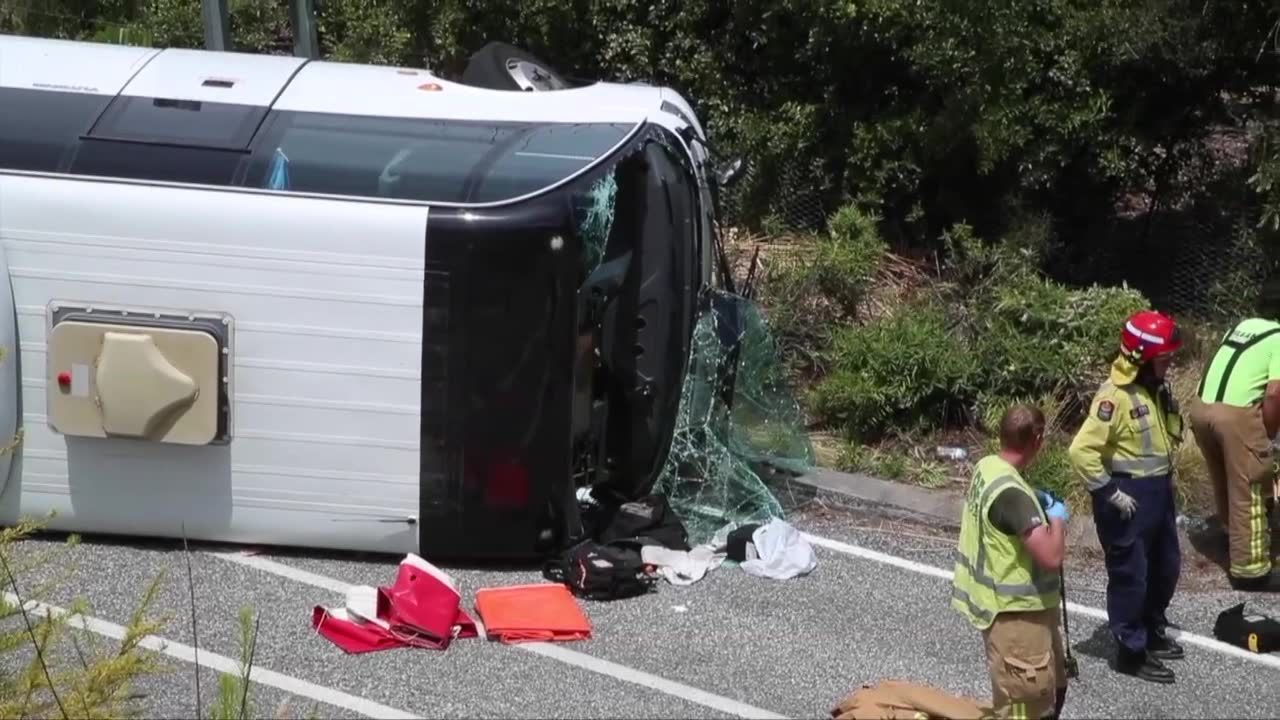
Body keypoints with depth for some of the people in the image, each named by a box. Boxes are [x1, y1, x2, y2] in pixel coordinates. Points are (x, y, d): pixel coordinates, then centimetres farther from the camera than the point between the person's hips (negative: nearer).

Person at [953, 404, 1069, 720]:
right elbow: (1051, 557, -32)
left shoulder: (986, 467, 1)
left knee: (1052, 687, 24)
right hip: (1015, 613, -10)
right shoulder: (1011, 493, -29)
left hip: (1017, 606, 10)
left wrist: (1035, 504, 9)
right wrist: (1056, 518, -14)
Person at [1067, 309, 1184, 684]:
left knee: (1166, 566, 21)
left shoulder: (1156, 388, 6)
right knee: (1130, 573, 2)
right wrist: (1110, 492, -21)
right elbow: (1081, 451, -26)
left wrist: (1164, 479, 17)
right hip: (1128, 496, -9)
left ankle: (1153, 632, 40)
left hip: (1158, 490, 9)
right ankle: (1131, 652, 13)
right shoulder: (1114, 396, -23)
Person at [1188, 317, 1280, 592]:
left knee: (1223, 482, 27)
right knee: (1248, 494, 3)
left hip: (1200, 406, 7)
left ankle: (1230, 533, 45)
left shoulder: (1246, 325, 22)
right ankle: (1250, 570, 7)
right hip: (1235, 413, -7)